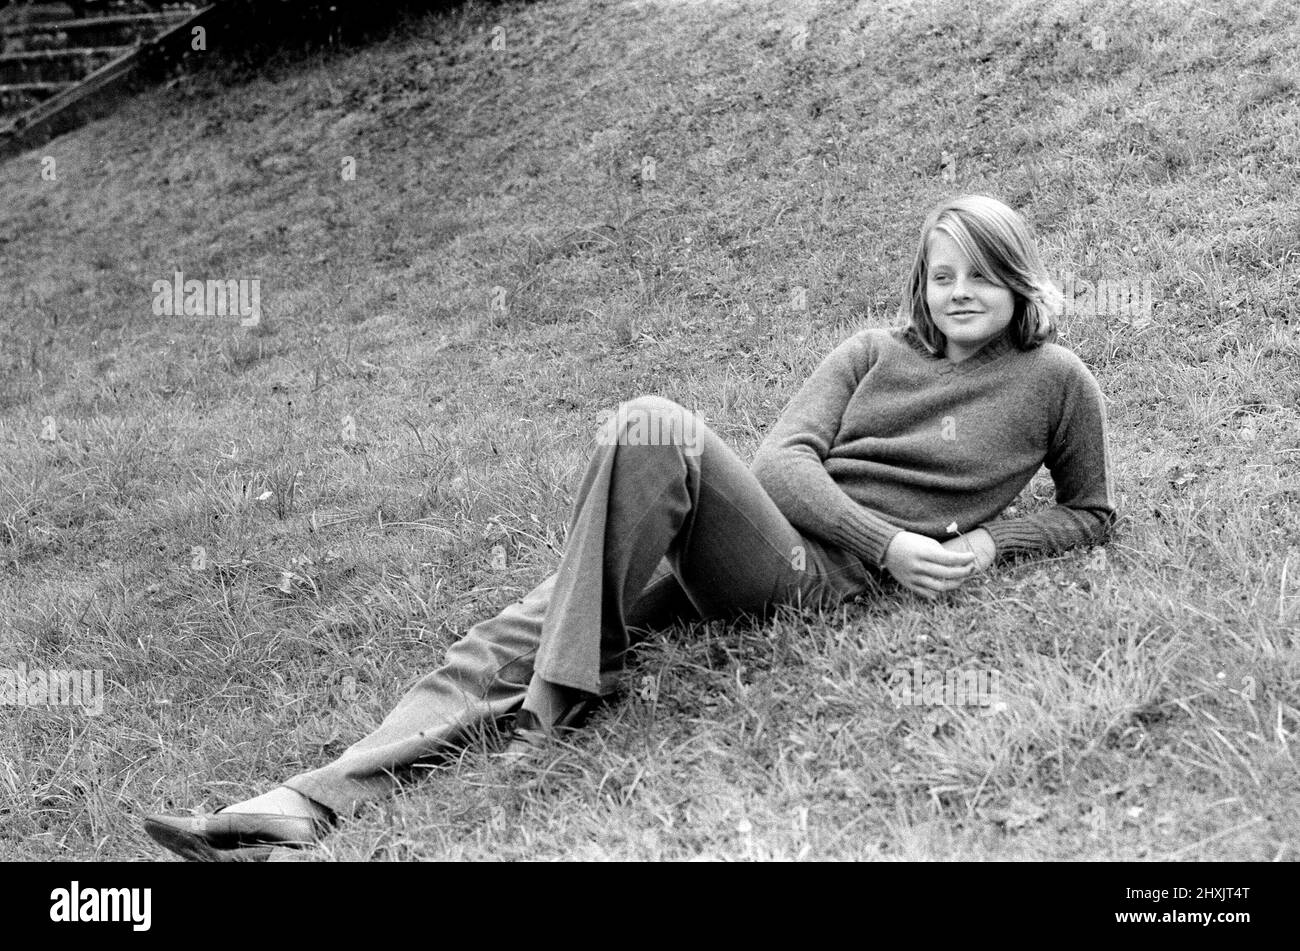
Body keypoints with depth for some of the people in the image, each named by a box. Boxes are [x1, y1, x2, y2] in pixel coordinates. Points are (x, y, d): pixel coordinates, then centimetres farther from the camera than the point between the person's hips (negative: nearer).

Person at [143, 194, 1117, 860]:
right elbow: (786, 456, 9)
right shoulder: (874, 352, 19)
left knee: (652, 425, -30)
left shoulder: (1054, 379, 12)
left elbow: (1093, 515, 21)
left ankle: (558, 707, -26)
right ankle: (311, 806, -20)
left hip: (817, 577, -5)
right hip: (728, 550, 5)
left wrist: (986, 542, 1)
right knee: (514, 635, -15)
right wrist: (889, 540, -7)